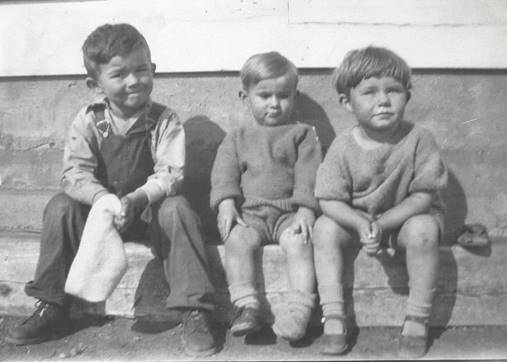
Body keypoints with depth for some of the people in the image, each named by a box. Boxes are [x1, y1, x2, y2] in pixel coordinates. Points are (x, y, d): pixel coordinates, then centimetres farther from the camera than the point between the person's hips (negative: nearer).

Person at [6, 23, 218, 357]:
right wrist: (103, 199, -35)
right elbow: (74, 173, -14)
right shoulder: (88, 121, -5)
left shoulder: (164, 120, -10)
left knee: (177, 208, -31)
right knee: (60, 207, -21)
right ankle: (52, 308, -9)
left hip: (148, 209, -2)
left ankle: (194, 311, -28)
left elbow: (170, 174, -18)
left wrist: (135, 199, -36)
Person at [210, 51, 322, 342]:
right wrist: (226, 204, -13)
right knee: (238, 239, -29)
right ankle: (247, 305, -30)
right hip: (249, 212, 2)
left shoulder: (302, 134, 13)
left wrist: (306, 210, -15)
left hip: (290, 212, -1)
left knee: (299, 242, -30)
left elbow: (308, 175, 0)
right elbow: (224, 174, 6)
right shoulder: (236, 139, 20)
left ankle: (300, 308, -31)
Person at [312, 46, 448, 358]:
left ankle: (418, 320, -19)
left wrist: (382, 224, -25)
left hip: (409, 216, -2)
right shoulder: (343, 147, -13)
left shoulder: (418, 139, -17)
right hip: (356, 219, 2)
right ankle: (334, 317, -18)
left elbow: (424, 195, -17)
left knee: (423, 230, -33)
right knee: (325, 228, -22)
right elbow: (330, 201, -13)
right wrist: (362, 224, -32)